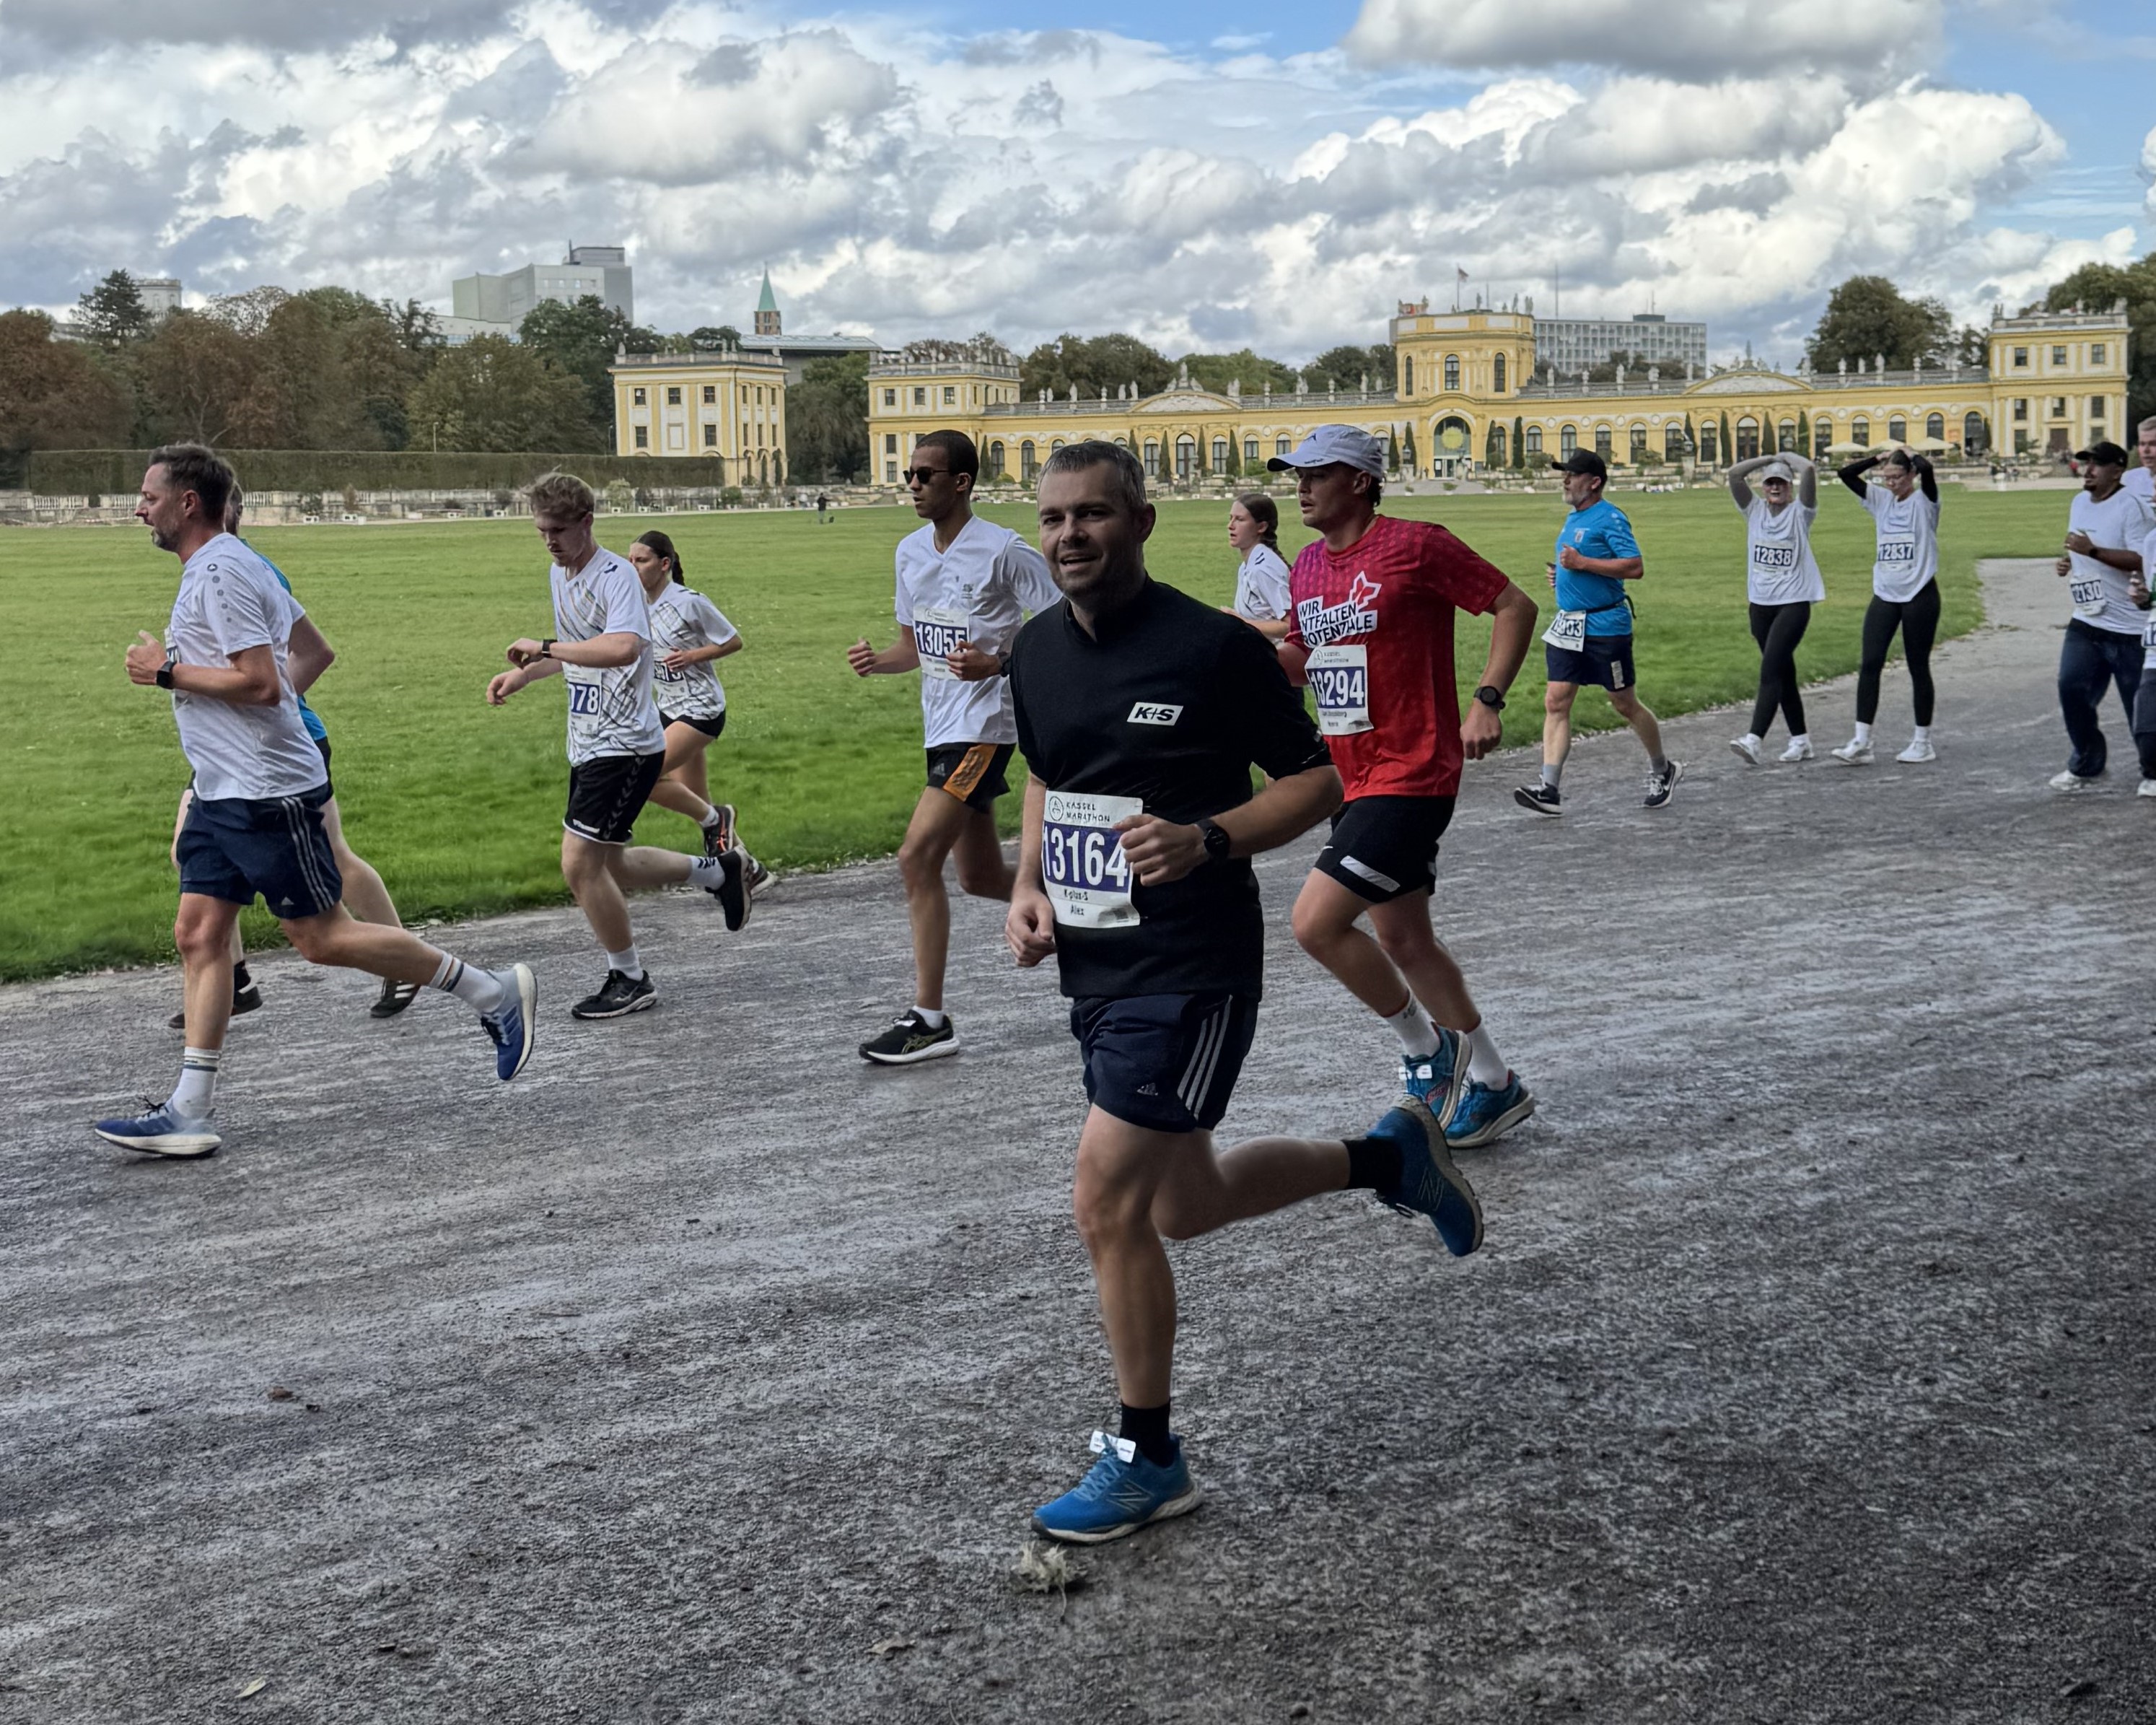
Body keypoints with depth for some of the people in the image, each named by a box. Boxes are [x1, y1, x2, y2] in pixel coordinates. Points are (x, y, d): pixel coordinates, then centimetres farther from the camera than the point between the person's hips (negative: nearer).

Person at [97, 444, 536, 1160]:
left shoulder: (221, 572, -16)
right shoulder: (221, 566, 15)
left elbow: (262, 683, -24)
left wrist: (167, 671, -16)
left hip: (267, 792, -10)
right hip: (223, 793, 10)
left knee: (322, 938, -4)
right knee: (198, 935, 4)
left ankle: (494, 993, 6)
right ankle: (191, 1113, 4)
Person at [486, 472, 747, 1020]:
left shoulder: (617, 575, -18)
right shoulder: (560, 574, 11)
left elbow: (623, 648, -38)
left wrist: (543, 646, -33)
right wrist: (523, 674, 17)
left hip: (625, 744, -10)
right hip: (588, 744, 10)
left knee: (579, 864, -10)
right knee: (608, 866, 16)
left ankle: (630, 980, 7)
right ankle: (716, 871, 35)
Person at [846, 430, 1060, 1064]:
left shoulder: (1004, 551, -13)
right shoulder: (911, 552, 10)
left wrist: (996, 664, -25)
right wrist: (877, 661, -2)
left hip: (983, 726, -9)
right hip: (941, 726, 9)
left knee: (917, 857, -16)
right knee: (981, 877, 13)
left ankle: (929, 1020, -10)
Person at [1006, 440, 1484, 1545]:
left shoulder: (1214, 647, -13)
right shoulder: (1037, 651, 6)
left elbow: (1316, 781, -7)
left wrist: (1208, 839, -23)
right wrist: (1029, 885, 6)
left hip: (1191, 968, -8)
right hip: (1095, 967, 8)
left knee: (1106, 1202, -11)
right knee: (1183, 1206, 17)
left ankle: (1147, 1463, 7)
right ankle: (1388, 1157, 41)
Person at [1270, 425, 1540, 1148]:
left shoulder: (1416, 546, -12)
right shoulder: (1309, 565, 11)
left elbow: (1515, 606, -8)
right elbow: (1299, 657, 23)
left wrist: (1487, 701, -17)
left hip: (1411, 777, -9)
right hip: (1356, 780, 9)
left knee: (1317, 922, -16)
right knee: (1401, 940, 14)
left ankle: (1426, 1045, 6)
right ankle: (1493, 1083, 30)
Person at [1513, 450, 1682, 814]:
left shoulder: (1609, 518, -13)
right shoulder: (1573, 518, 14)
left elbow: (1635, 567, -21)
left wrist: (1582, 563, -23)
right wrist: (1562, 573, 10)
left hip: (1605, 626, -8)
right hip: (1568, 626, 8)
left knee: (1625, 705, 6)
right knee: (1555, 702, -4)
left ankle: (1662, 771, 26)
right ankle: (1549, 788, -8)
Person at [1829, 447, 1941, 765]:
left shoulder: (1924, 500, -6)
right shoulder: (1880, 499, 8)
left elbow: (1926, 469, -26)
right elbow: (1845, 474, 2)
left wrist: (1910, 454, -7)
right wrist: (1880, 457, 1)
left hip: (1919, 595, -5)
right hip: (1885, 595, 5)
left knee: (1918, 667, 4)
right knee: (1869, 664, -4)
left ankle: (1923, 742, 15)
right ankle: (1861, 742, -4)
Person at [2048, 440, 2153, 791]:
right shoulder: (2079, 502, 11)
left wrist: (2092, 551, -31)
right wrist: (2067, 562, 5)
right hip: (2085, 621, 7)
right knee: (2072, 688, -2)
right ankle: (2086, 765, 14)